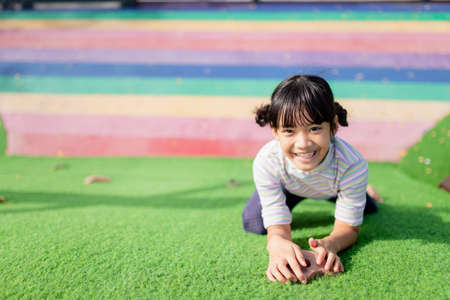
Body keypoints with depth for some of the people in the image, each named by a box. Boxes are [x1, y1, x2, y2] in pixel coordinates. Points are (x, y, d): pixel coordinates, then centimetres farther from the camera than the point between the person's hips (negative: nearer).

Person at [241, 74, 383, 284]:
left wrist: (328, 244, -61)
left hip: (334, 185, 1)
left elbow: (348, 227, -34)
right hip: (288, 185, 0)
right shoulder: (266, 163, -44)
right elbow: (278, 228, -39)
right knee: (253, 225, -10)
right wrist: (277, 244, -67)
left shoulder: (352, 164, -45)